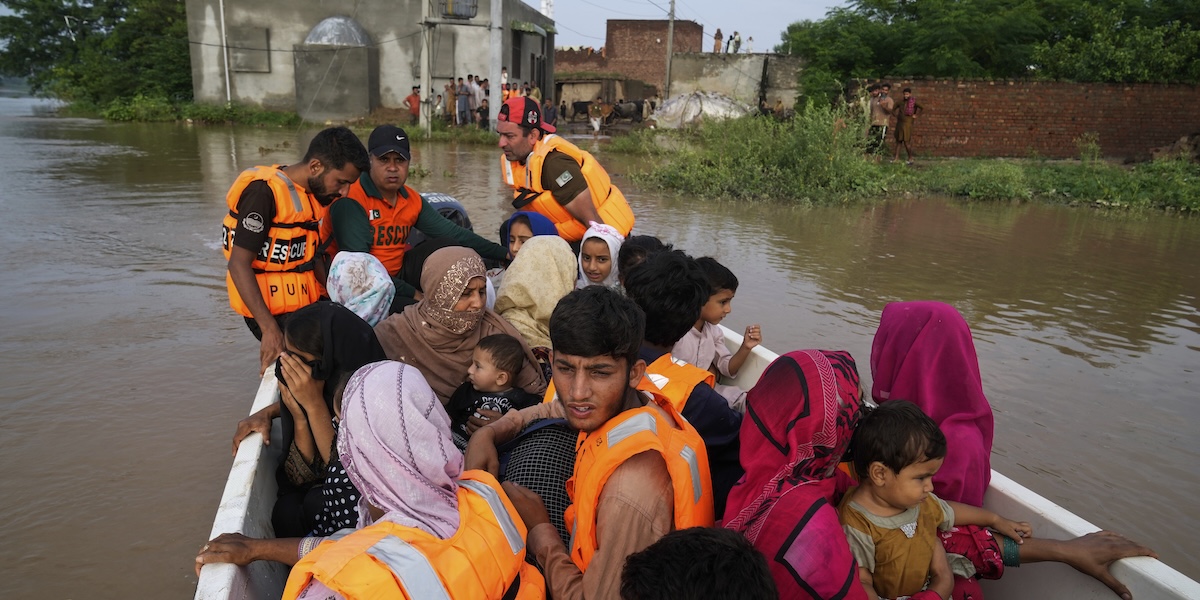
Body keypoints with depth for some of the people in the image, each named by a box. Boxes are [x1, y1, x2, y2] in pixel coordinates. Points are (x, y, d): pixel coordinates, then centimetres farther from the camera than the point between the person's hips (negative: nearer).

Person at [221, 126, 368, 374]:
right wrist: (269, 329, -25)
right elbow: (238, 265, -19)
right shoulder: (265, 192, -16)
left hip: (308, 304, 8)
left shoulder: (315, 194, 8)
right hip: (273, 311, -8)